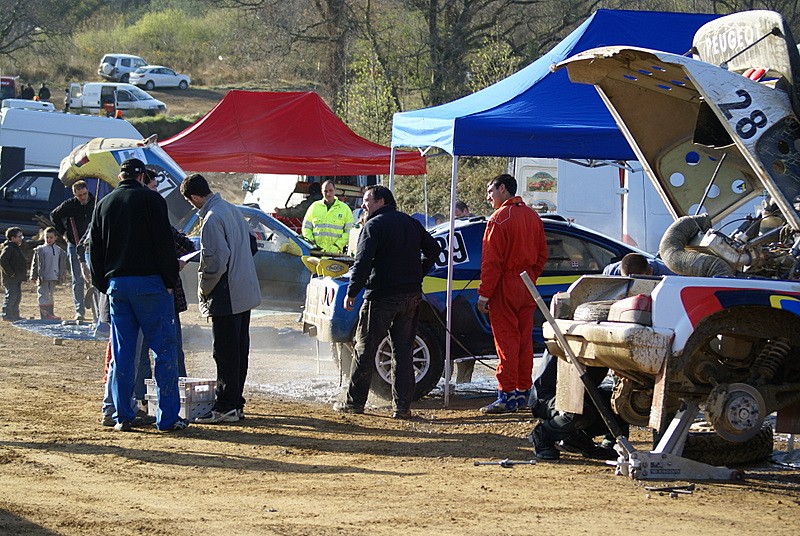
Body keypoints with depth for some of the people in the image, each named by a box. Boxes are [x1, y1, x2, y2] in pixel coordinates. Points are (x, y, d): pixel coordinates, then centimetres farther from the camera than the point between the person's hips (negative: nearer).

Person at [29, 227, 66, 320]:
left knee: (50, 295, 14)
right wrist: (34, 276, -5)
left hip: (54, 277, 4)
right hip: (43, 277, -4)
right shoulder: (40, 249, -2)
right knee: (43, 295, -7)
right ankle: (44, 314, -9)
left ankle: (50, 314, 19)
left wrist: (61, 276, 10)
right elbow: (34, 263, -1)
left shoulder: (59, 250, 8)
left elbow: (62, 264, 14)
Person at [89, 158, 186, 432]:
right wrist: (170, 280, -4)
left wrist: (104, 285, 19)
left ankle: (123, 416, 7)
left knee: (122, 352, 8)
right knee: (164, 348, -2)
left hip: (116, 284, 5)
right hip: (149, 283, -5)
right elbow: (164, 242, -10)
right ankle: (168, 417, -5)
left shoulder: (104, 204, 12)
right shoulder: (150, 199, -4)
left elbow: (94, 249, 14)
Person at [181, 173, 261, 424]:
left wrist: (203, 288, -8)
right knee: (238, 350, 13)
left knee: (225, 352, -5)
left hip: (227, 297, -10)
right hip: (245, 294, 10)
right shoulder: (233, 210, 11)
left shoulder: (212, 219, -17)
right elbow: (250, 245, 20)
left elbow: (216, 259, -21)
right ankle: (236, 402, 19)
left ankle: (226, 406, -3)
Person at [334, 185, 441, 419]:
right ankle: (402, 406, 3)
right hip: (411, 296, 6)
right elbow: (434, 249, 19)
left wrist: (351, 293, -13)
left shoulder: (374, 226, -8)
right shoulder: (412, 224, 14)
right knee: (403, 351, 7)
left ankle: (354, 402, 7)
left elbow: (363, 262, -16)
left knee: (365, 349, 3)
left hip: (382, 297, -6)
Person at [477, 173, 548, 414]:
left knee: (506, 341, -6)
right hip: (527, 289, 7)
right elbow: (542, 256, 15)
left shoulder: (499, 218, -12)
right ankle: (523, 393, 15)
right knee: (524, 340, 11)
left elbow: (491, 261, -15)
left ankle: (507, 395, -8)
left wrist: (484, 293, -13)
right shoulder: (533, 217, 12)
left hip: (504, 288, -7)